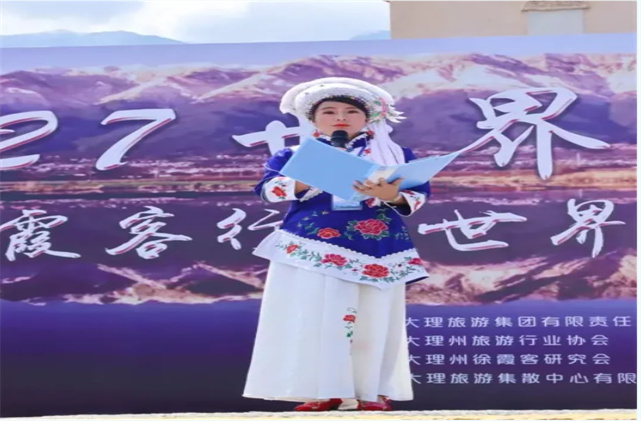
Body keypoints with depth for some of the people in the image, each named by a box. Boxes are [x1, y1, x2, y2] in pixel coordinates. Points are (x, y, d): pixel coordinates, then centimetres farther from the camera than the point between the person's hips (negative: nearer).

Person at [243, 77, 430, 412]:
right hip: (311, 247, 0)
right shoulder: (293, 155, 13)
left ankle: (373, 391, 6)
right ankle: (323, 391, -1)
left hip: (376, 249, 1)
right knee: (312, 316, -6)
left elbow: (419, 193, 3)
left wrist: (393, 196, -19)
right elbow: (268, 188, -1)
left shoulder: (397, 155, 13)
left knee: (373, 320, -1)